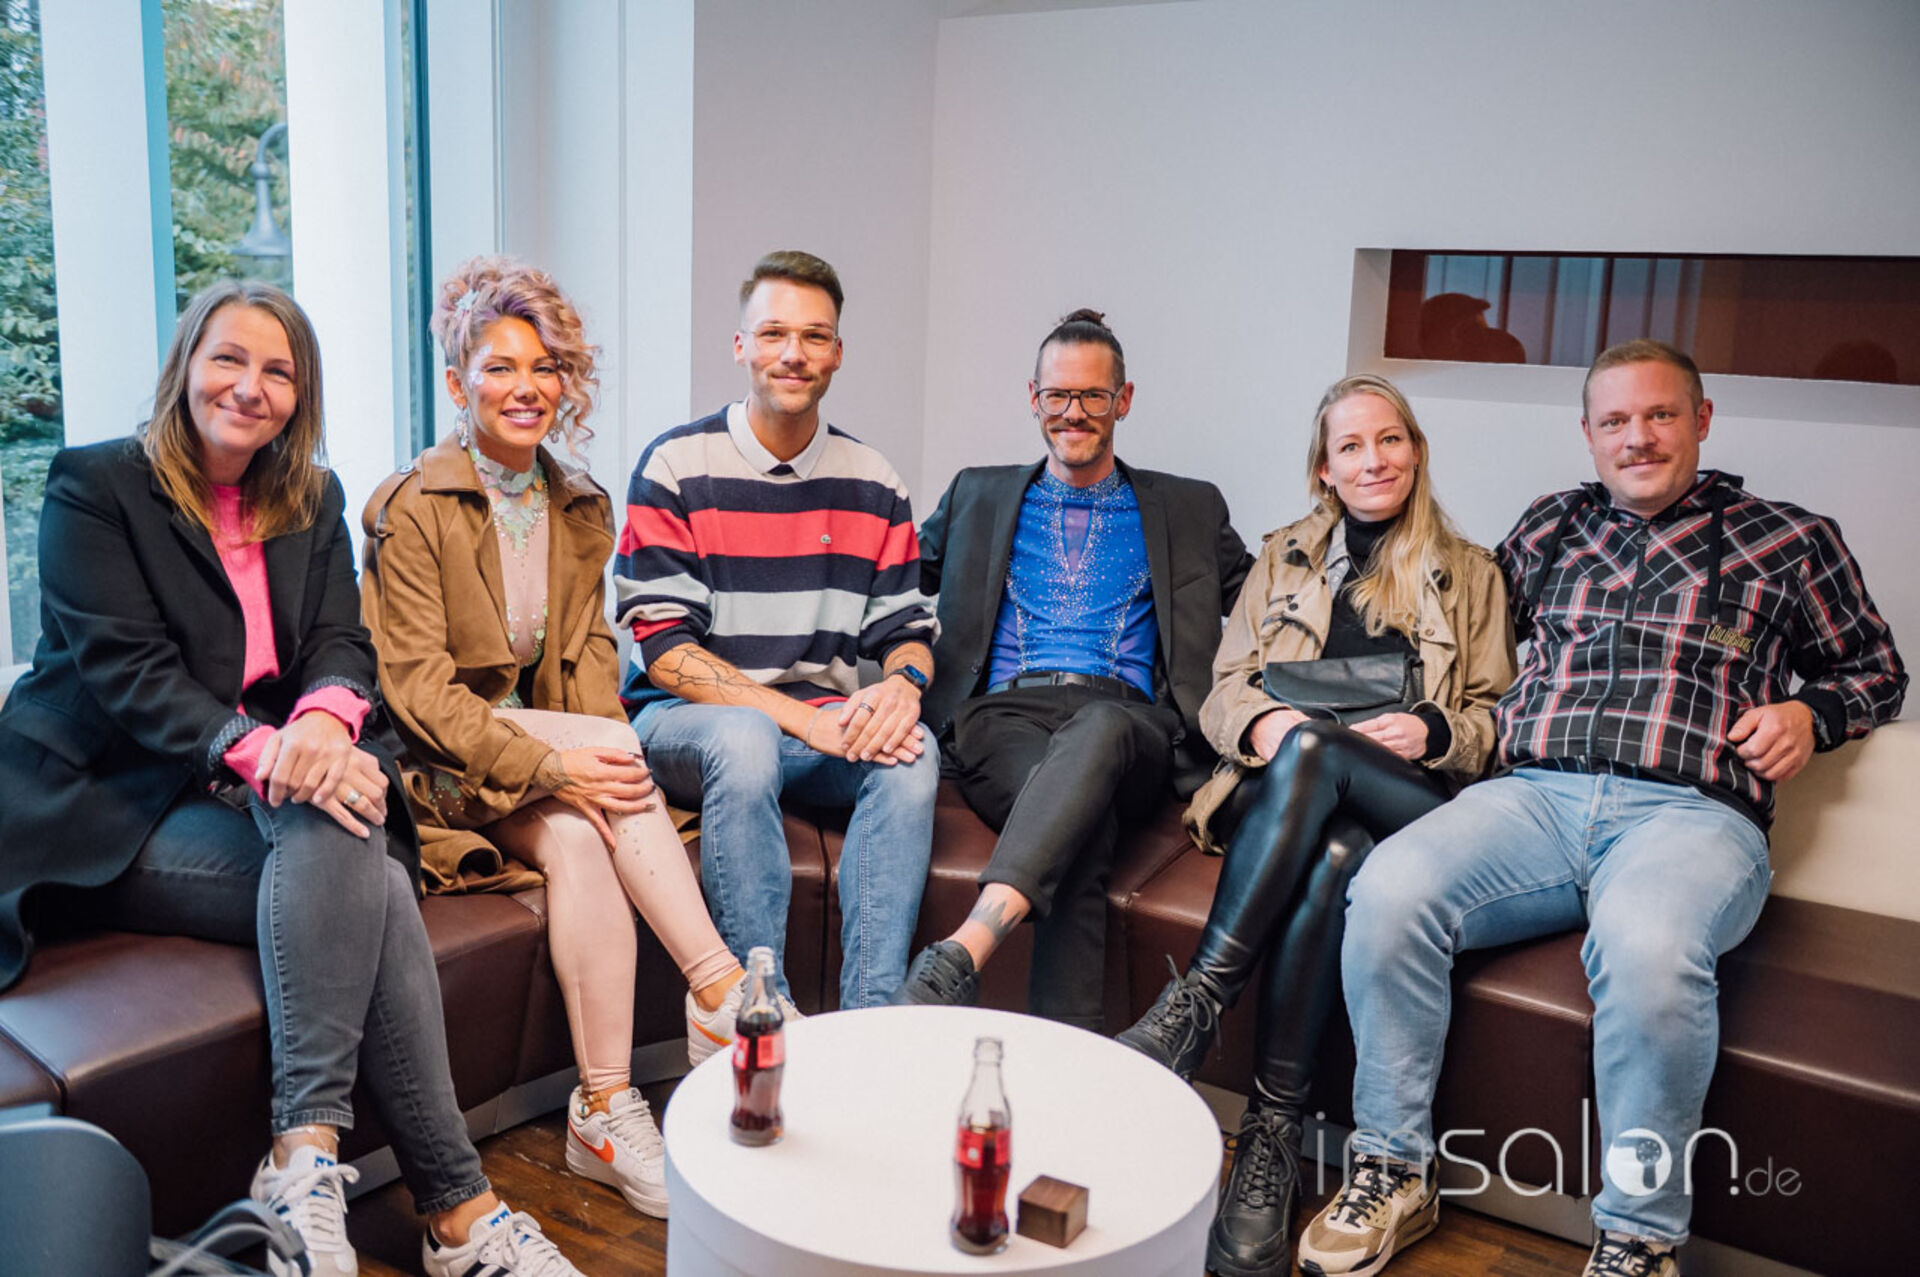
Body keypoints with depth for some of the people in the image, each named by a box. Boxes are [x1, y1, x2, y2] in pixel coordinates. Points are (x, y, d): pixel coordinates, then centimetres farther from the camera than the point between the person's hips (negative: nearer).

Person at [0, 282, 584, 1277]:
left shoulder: (314, 503, 15)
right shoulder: (93, 486, 0)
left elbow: (343, 643, 3)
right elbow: (124, 667, -12)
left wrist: (324, 717, -23)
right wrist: (258, 751, -30)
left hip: (268, 800, 5)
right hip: (120, 815, -4)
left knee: (360, 875, -32)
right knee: (361, 876, -31)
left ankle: (305, 1160, -30)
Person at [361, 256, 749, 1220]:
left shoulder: (584, 509, 9)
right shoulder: (413, 507, -9)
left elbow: (589, 653, 8)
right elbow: (416, 686, -15)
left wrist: (597, 761, -13)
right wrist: (548, 760, -27)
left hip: (543, 748, 5)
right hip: (435, 768, -5)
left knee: (577, 842, -29)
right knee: (623, 747, -29)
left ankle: (605, 1112, -26)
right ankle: (725, 992, -26)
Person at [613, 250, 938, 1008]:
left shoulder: (872, 484, 10)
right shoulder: (676, 467, -3)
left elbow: (906, 629, 10)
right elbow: (664, 648, -10)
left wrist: (903, 684, -16)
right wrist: (801, 718, -19)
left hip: (828, 726, 3)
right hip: (683, 721, -3)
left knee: (911, 750, -28)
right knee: (744, 739, -37)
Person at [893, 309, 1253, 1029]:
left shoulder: (1189, 510, 24)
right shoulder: (979, 496, 26)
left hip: (1128, 721, 0)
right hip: (1004, 715, 1)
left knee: (1096, 729, -41)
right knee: (1085, 820, -37)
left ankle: (964, 950, -56)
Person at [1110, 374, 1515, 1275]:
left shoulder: (1471, 574, 20)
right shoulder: (1284, 559, 23)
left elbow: (1497, 718, 14)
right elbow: (1220, 692, 15)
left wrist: (1434, 731, -8)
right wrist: (1260, 720, -9)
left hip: (1415, 806, -1)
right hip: (1282, 794, 1)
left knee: (1309, 751, -36)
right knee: (1332, 859, -36)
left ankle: (1198, 1002, -33)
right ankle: (1273, 1128, -33)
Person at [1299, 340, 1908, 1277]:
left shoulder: (1791, 541, 18)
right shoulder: (1550, 526, 26)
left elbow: (1875, 668, 26)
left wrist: (1808, 713, 6)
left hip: (1689, 810, -2)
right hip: (1531, 796, 3)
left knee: (1646, 949, -38)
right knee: (1388, 889, -28)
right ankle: (1394, 1172, -13)